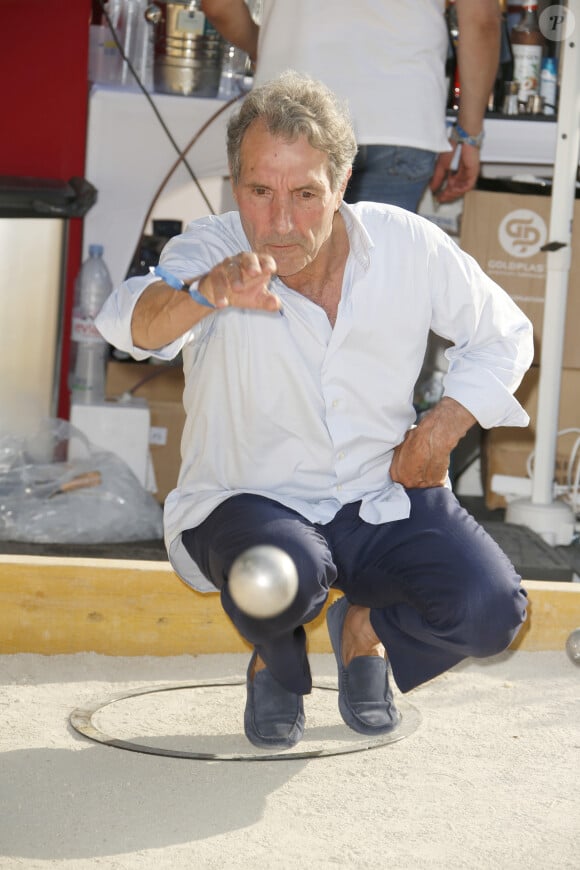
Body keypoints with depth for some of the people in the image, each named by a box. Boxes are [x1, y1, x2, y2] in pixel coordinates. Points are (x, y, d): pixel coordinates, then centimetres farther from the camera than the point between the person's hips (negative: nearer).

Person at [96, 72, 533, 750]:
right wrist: (204, 293, -62)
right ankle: (277, 661, 4)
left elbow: (502, 335, 8)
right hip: (248, 502, -2)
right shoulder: (210, 250, -17)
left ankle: (365, 628, 16)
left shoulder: (409, 248, -9)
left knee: (489, 611, -21)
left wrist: (444, 425, -7)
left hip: (382, 498, 3)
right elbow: (133, 323, -40)